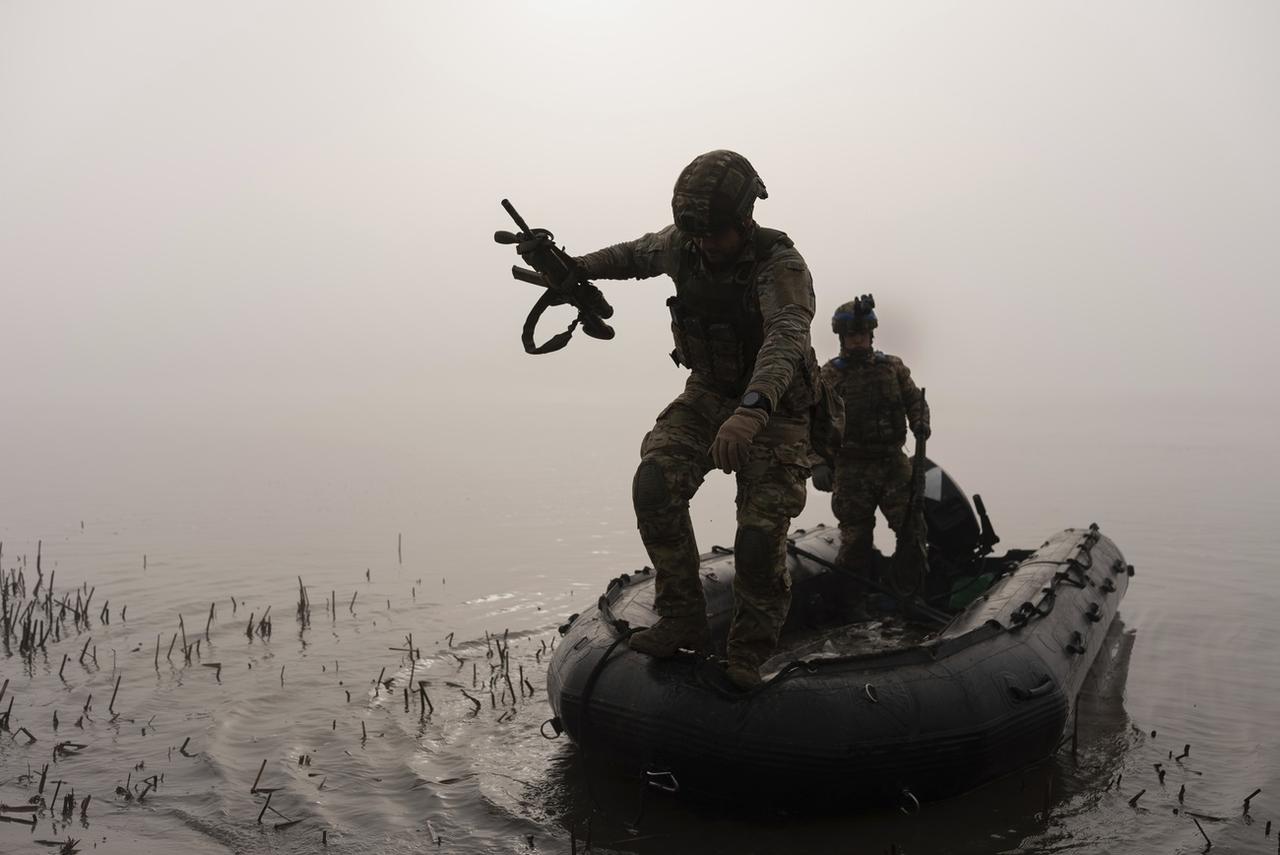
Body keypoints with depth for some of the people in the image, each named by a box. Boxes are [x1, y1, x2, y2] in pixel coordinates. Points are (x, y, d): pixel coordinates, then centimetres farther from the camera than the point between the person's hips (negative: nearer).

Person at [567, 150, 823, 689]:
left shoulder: (781, 266, -27)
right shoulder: (683, 244, -8)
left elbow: (787, 340, -46)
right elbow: (638, 255, 15)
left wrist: (752, 410, -64)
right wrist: (580, 267, -3)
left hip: (772, 407, -5)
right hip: (707, 393, 5)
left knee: (760, 535, -12)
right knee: (654, 484, -19)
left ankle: (749, 656, 10)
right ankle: (682, 622, -6)